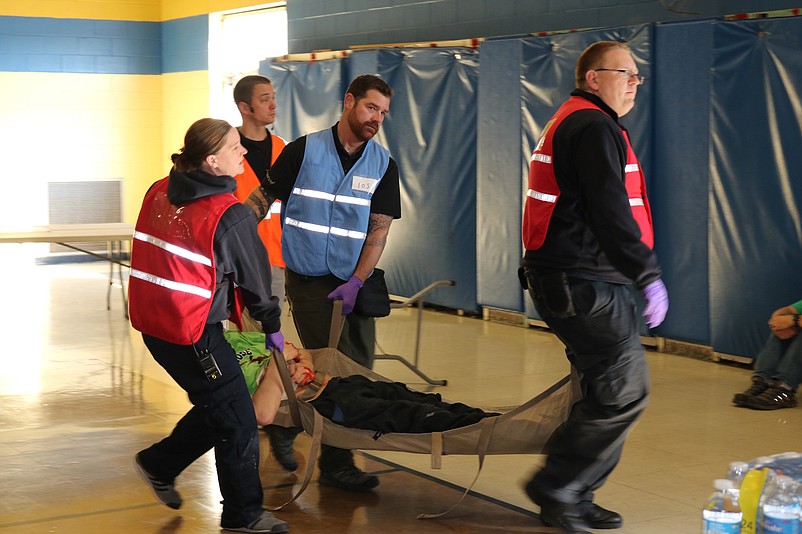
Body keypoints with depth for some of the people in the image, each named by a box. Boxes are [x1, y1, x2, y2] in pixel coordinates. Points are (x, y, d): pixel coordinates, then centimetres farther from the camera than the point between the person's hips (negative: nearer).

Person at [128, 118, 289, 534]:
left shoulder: (159, 192, 4)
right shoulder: (230, 216, -16)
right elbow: (254, 277, -4)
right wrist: (272, 326, 11)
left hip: (152, 322, 8)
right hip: (192, 333, -8)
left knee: (216, 407, 23)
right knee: (238, 422, 5)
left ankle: (159, 464, 34)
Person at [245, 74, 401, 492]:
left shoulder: (383, 164, 4)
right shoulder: (304, 150, -4)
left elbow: (379, 228, 0)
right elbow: (262, 198, 2)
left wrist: (355, 283, -10)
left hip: (354, 283, 4)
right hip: (309, 280, -4)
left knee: (359, 368, 4)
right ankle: (336, 462, 2)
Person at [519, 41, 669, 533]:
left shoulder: (572, 123, 23)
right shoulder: (595, 128, -12)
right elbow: (610, 211, -20)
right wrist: (648, 273, -18)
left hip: (578, 280, 11)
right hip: (583, 283, -11)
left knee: (605, 391, 13)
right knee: (626, 390, -10)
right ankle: (557, 486, -3)